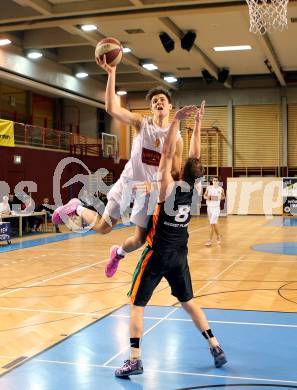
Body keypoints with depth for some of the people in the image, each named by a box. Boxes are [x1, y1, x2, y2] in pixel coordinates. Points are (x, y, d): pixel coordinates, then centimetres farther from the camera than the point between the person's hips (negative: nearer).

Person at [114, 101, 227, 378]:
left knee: (137, 305, 2)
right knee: (188, 301, 19)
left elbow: (167, 153, -21)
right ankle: (215, 347, 19)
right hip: (179, 255, 5)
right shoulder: (192, 188, -4)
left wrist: (176, 120, -23)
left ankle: (134, 360, -3)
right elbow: (195, 156, 5)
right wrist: (198, 123, 6)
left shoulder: (169, 187, -17)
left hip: (157, 254, -5)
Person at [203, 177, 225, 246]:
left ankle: (210, 240, -10)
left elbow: (223, 196, 12)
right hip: (209, 207, 4)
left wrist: (220, 198, -10)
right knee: (214, 223, 15)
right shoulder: (209, 188, 2)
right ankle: (218, 236, 36)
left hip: (216, 207, -4)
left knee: (212, 223, -13)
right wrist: (207, 197, -12)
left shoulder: (220, 189, -2)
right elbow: (204, 196, 10)